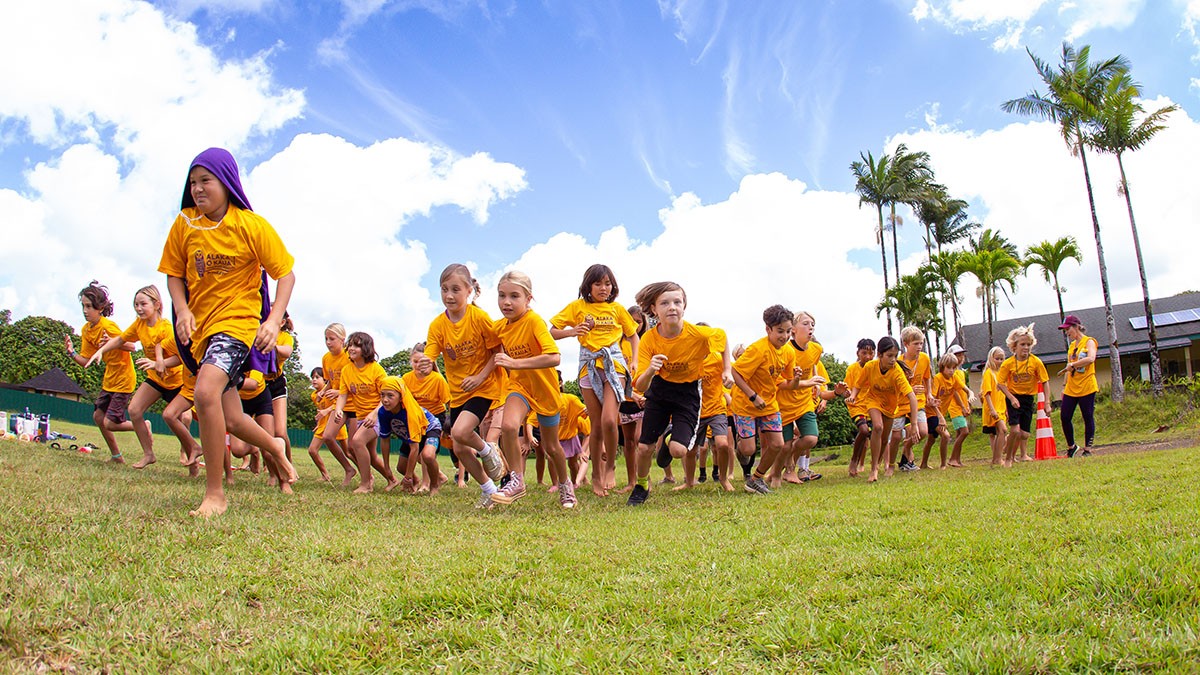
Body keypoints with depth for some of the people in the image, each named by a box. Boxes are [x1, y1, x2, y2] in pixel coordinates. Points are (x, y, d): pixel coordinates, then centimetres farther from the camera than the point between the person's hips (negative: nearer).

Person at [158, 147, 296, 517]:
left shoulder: (251, 225, -9)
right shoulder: (184, 224, 1)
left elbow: (285, 273, -6)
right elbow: (174, 274, 10)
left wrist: (274, 320, -19)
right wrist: (182, 310, -9)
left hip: (237, 321, -5)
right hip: (199, 326, 6)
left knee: (206, 391, -30)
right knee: (230, 420, 11)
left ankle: (215, 493, -18)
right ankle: (275, 447, 44)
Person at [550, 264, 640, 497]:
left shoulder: (617, 309, 10)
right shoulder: (578, 306, 6)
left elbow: (633, 336, 19)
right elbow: (552, 331, 4)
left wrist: (635, 362, 4)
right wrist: (571, 331, -15)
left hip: (614, 363, 0)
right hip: (589, 365, 0)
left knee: (609, 420, -19)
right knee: (597, 425, 3)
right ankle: (596, 476, 19)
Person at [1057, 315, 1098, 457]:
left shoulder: (1089, 342, -5)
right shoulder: (1071, 345, 16)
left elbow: (1091, 358, -25)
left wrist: (1072, 365, -19)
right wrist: (1065, 385, 17)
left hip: (1086, 388, -6)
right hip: (1071, 389, 6)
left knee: (1088, 418, 1)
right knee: (1064, 417, 2)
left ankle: (1087, 449, 7)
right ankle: (1071, 446, 18)